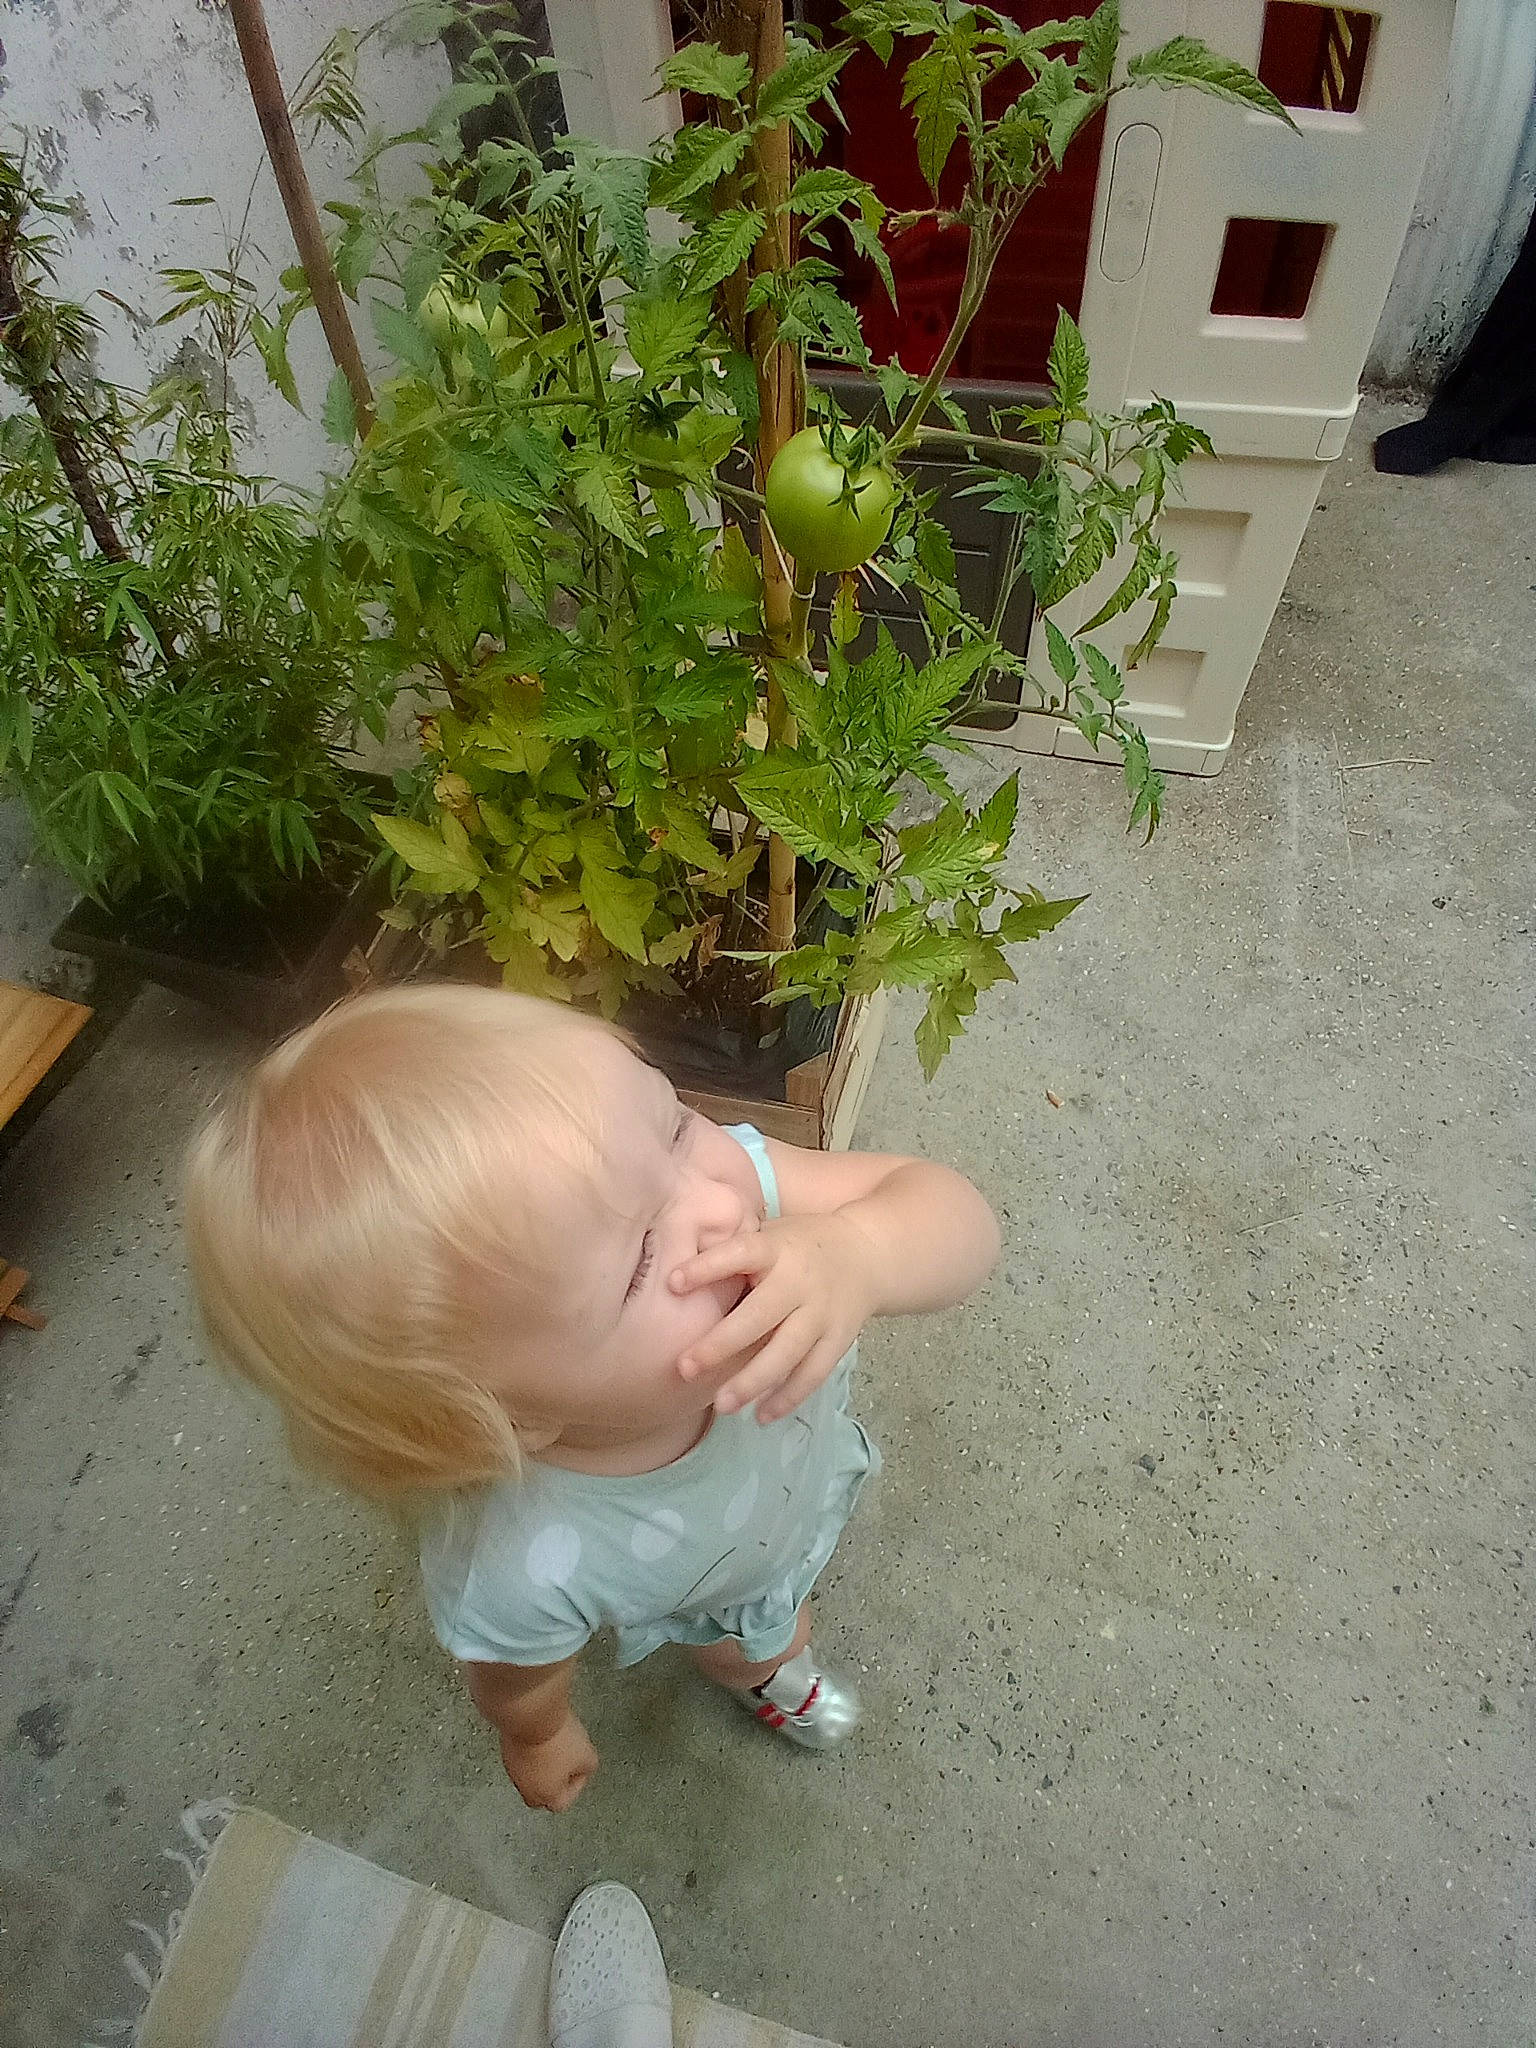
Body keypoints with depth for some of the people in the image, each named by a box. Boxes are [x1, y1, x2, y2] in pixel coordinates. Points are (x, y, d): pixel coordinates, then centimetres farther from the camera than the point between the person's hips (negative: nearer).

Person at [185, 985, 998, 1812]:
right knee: (747, 1643, 33)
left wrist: (856, 1253, -57)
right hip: (722, 1592, -2)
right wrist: (540, 1738, 1)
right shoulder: (525, 1575, -44)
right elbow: (518, 1682, -21)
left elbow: (957, 1213, -36)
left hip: (810, 1455, 2)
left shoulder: (727, 1172, -41)